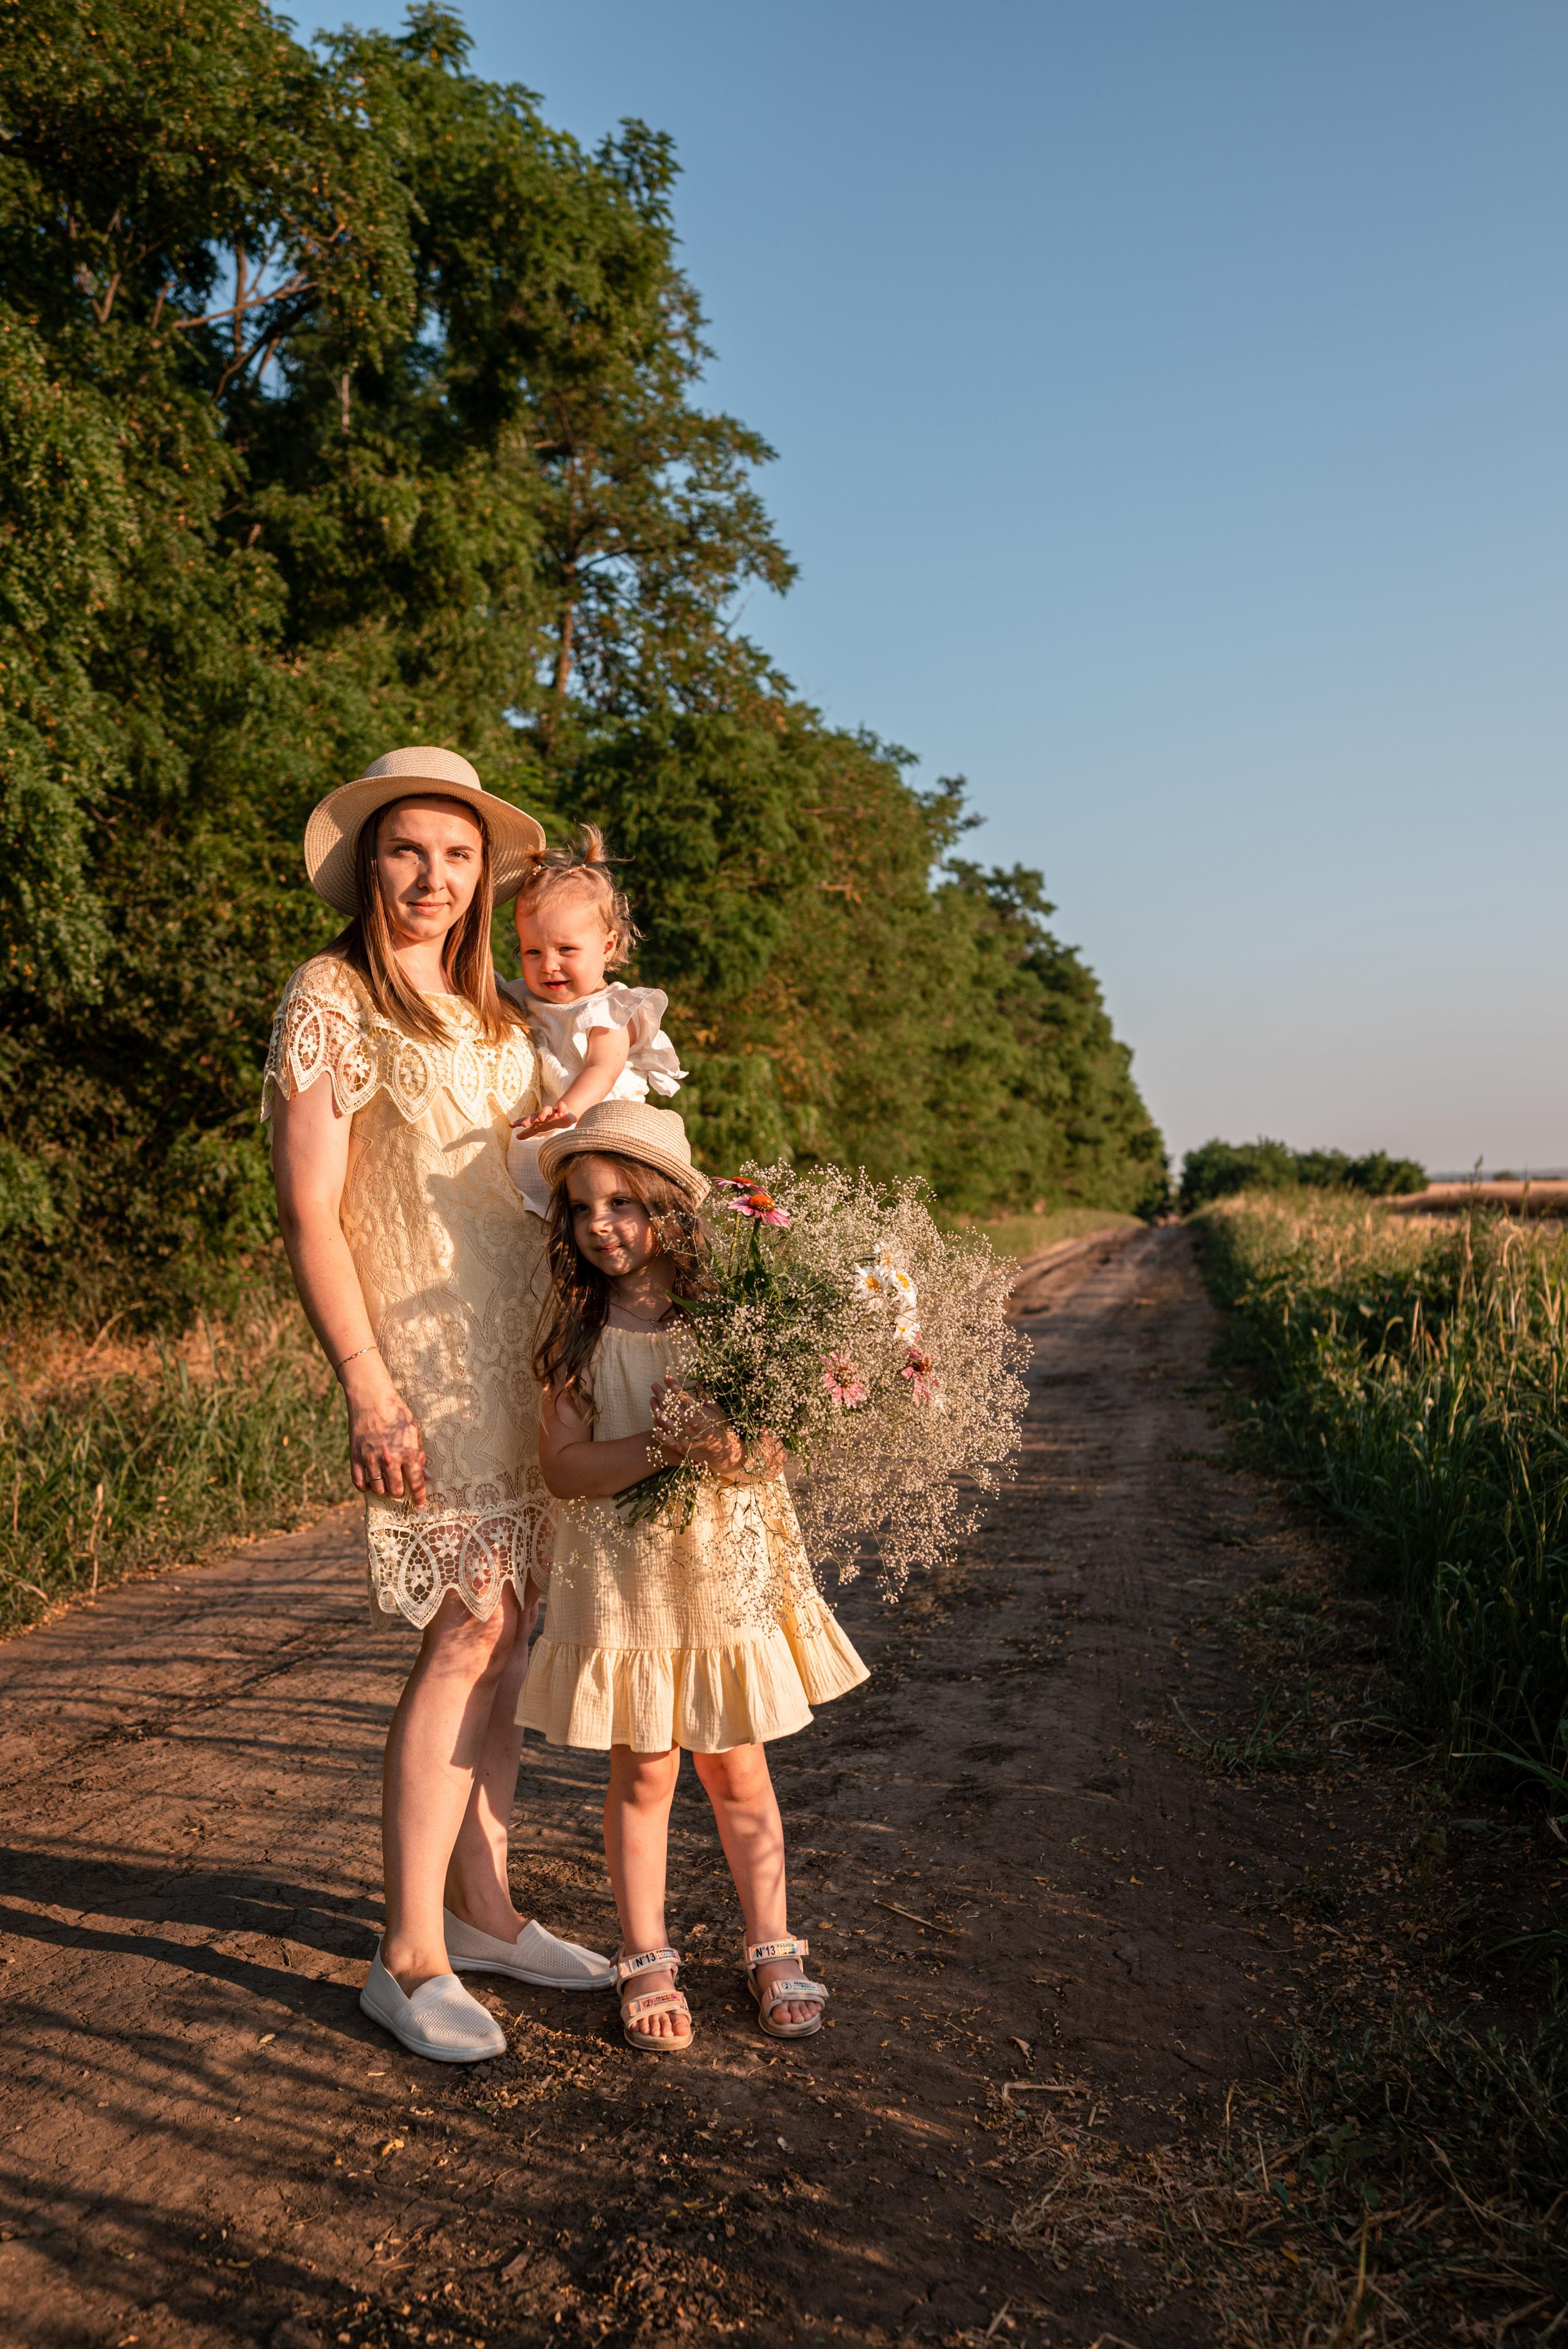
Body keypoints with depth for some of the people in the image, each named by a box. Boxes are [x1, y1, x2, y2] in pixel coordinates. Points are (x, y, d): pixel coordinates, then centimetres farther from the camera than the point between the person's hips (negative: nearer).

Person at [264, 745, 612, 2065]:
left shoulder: (495, 1014, 15)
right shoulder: (330, 1001, -5)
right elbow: (309, 1212, -11)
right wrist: (368, 1389, -16)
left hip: (524, 1349, 7)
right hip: (426, 1357, -7)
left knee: (504, 1629, 9)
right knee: (470, 1630, -9)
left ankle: (482, 1910, 23)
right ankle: (410, 1958, 4)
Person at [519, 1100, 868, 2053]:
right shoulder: (574, 1332, -4)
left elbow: (776, 1448, -6)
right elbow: (564, 1465, -12)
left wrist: (730, 1444, -28)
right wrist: (665, 1447, -24)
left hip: (726, 1570, 0)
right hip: (621, 1575, 0)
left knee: (737, 1769, 11)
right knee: (643, 1771, 9)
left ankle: (773, 1950, 29)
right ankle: (646, 1963, 26)